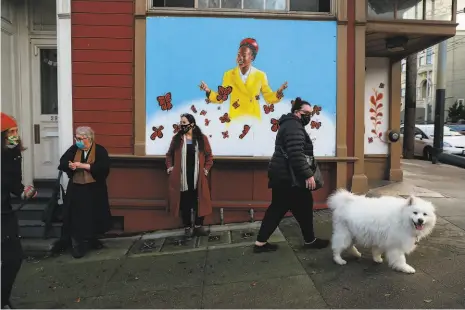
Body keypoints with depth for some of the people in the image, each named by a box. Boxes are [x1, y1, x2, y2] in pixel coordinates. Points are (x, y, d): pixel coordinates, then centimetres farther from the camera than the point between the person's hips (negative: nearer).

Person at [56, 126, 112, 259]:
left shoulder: (100, 150, -7)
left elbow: (103, 167, -21)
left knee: (93, 215, 10)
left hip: (94, 189, -2)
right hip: (76, 188, 2)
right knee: (77, 217, 0)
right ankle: (77, 245, 9)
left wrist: (83, 165, -25)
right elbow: (62, 162, 1)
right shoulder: (73, 149, 4)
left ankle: (92, 240, 30)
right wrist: (70, 165, -22)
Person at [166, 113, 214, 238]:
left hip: (198, 177, 0)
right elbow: (169, 154, 13)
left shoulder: (202, 138, 1)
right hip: (181, 177, 1)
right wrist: (169, 167, 2)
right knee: (184, 202, 5)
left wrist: (206, 169, -1)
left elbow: (209, 156, 6)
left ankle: (198, 226, 16)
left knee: (199, 201, 3)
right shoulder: (176, 138, 4)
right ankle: (187, 228, 16)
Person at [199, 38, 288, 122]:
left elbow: (269, 98, 4)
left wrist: (279, 92, -14)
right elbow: (221, 98, 5)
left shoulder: (260, 75, 0)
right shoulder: (229, 74, 1)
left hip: (254, 120, 0)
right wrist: (208, 91, -11)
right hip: (234, 120, 0)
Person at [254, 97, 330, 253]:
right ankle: (310, 240, 21)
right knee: (304, 207, 5)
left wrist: (305, 173, 28)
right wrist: (308, 174, -25)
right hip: (289, 177, -11)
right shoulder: (294, 126, -15)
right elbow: (296, 154, -26)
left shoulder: (289, 125, 21)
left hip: (281, 175, 11)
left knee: (277, 208, 11)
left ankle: (260, 242, 12)